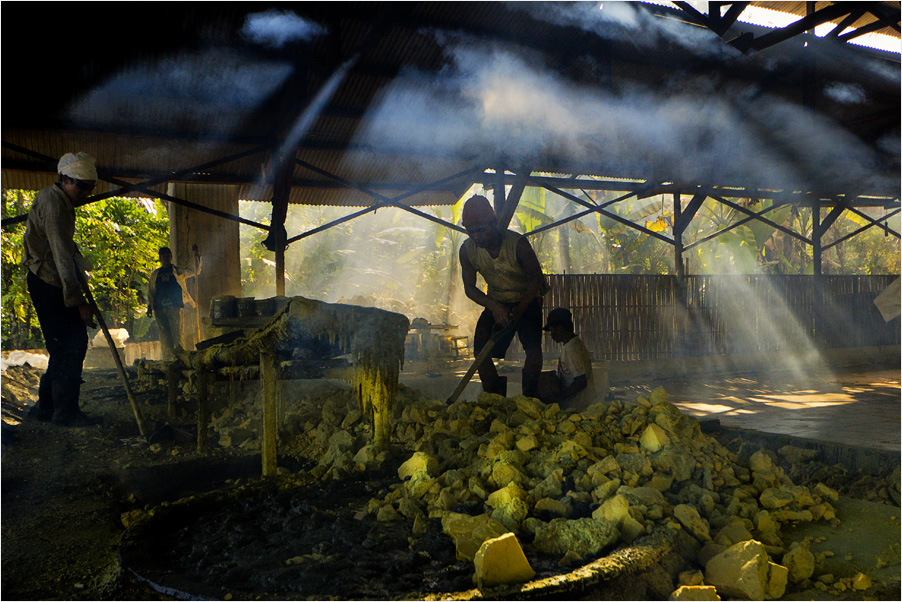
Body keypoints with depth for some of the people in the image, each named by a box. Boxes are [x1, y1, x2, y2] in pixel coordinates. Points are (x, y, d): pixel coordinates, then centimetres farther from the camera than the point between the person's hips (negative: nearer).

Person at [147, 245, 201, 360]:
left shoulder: (178, 271, 14)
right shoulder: (155, 274, 20)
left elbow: (196, 271, 8)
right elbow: (150, 291, 20)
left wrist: (196, 255, 0)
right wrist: (149, 306, 9)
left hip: (174, 306, -2)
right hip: (159, 307, 2)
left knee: (176, 330, -14)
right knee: (164, 334, -2)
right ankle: (168, 358, -2)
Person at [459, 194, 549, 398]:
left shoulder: (517, 243, -25)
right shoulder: (467, 250, -14)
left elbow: (537, 277, -16)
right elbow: (469, 287, -7)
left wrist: (521, 308, -29)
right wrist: (494, 306, -24)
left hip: (527, 299, -3)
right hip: (495, 303, 3)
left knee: (533, 347, -24)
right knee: (481, 350, -12)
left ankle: (529, 398, -6)